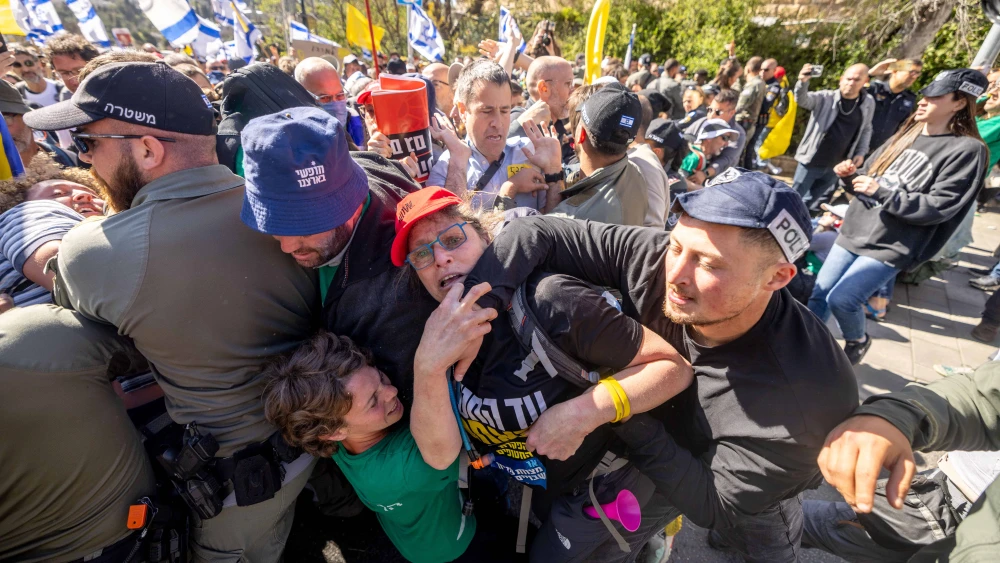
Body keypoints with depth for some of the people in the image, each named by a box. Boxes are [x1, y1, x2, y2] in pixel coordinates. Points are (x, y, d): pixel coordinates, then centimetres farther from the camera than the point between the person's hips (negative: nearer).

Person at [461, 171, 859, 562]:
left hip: (757, 490, -2)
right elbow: (536, 233, -29)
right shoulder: (651, 258, -33)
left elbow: (714, 505, -29)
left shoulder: (810, 392, -39)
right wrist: (474, 304, -44)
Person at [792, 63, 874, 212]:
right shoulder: (825, 97, -9)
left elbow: (866, 130, 15)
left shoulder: (868, 103, 2)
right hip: (811, 162, -3)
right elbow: (802, 100, -27)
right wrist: (803, 82, -46)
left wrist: (861, 152, 4)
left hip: (835, 167, 3)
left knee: (814, 206, 14)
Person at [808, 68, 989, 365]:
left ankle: (858, 341, 19)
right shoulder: (905, 136, 13)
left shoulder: (967, 150, -7)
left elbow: (938, 208, -15)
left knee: (840, 299, -12)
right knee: (820, 291, 4)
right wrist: (850, 175, -7)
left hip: (891, 247, -6)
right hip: (853, 231, 6)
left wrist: (882, 192, -23)